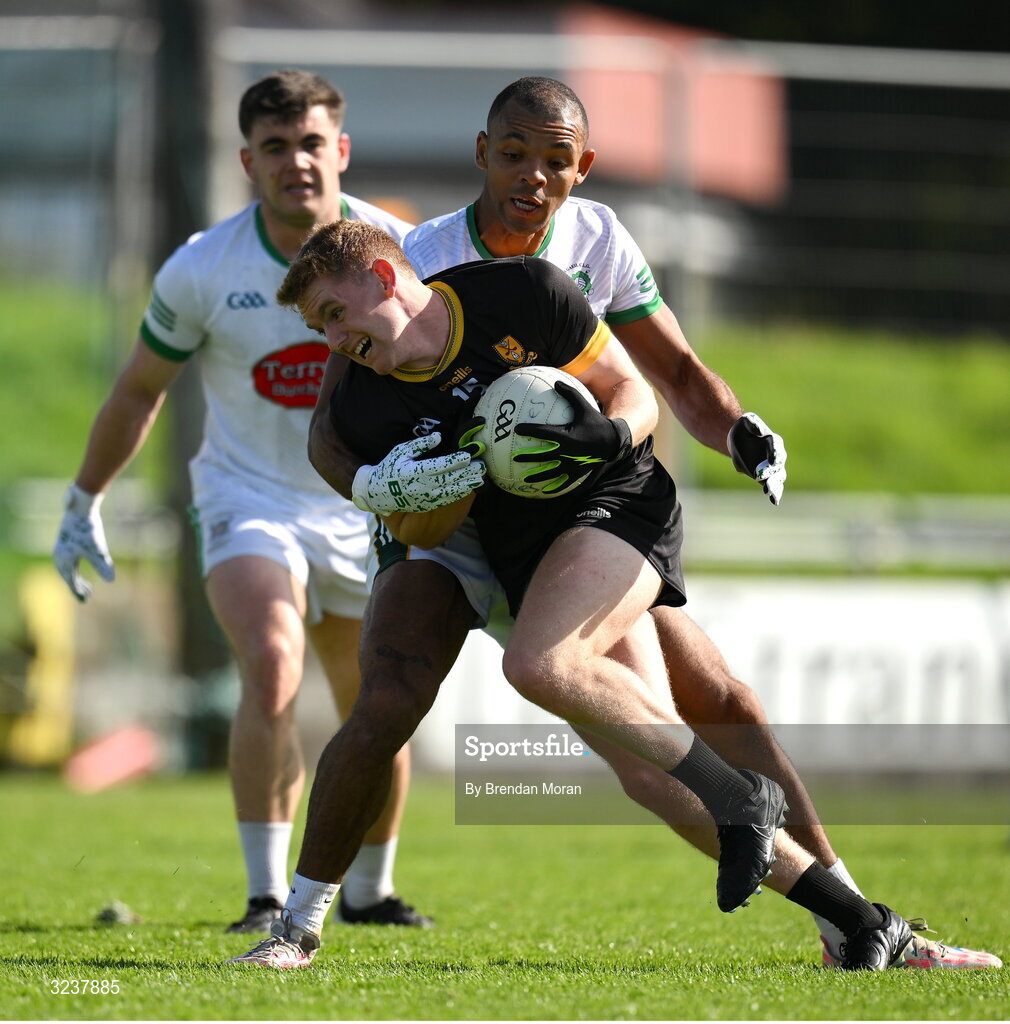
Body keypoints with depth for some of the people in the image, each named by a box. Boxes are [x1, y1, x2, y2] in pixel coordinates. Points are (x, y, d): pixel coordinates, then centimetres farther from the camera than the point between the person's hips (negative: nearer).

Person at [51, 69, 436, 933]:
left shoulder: (398, 253, -12)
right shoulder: (200, 272, -14)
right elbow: (140, 390, 3)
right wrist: (84, 505, 10)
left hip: (364, 509, 3)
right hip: (248, 498, -3)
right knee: (272, 671, -27)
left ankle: (368, 891, 34)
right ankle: (269, 898, -21)